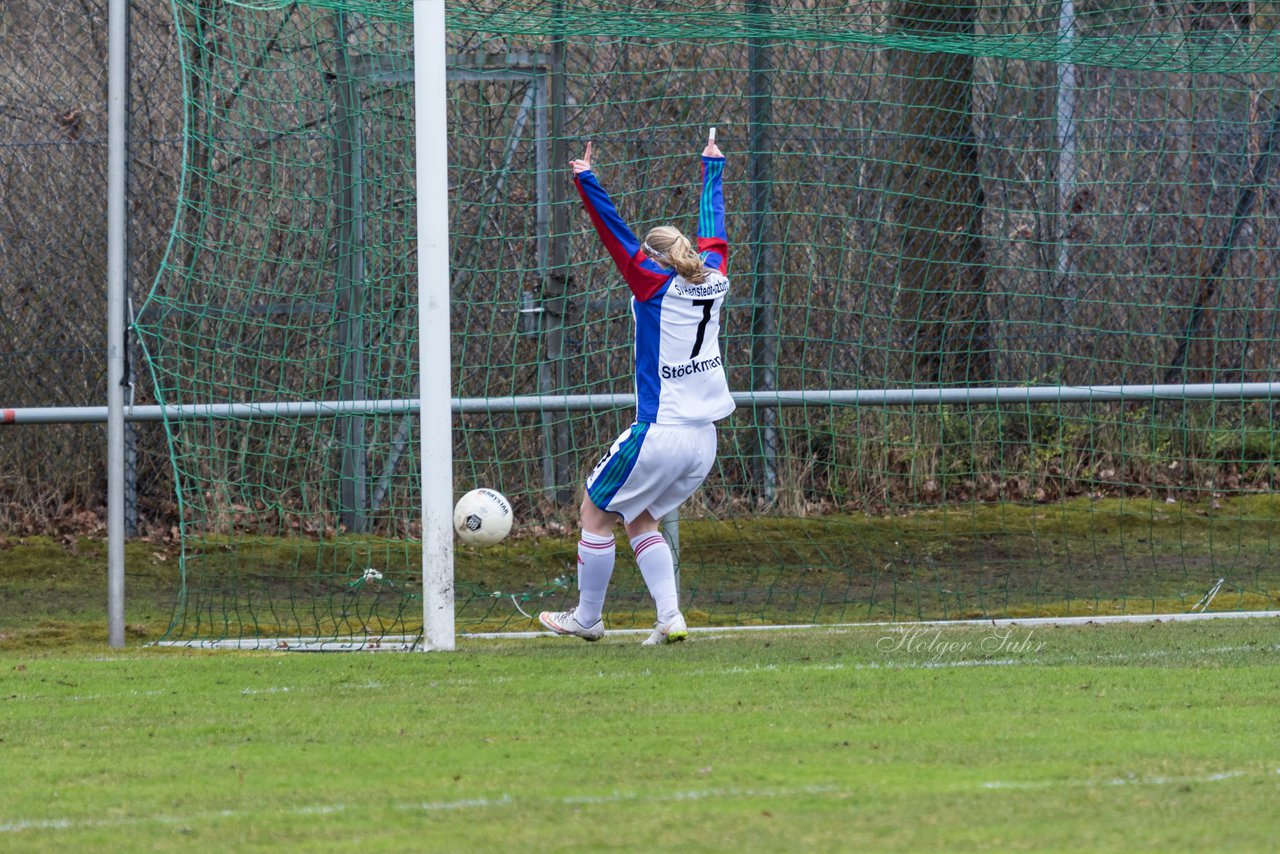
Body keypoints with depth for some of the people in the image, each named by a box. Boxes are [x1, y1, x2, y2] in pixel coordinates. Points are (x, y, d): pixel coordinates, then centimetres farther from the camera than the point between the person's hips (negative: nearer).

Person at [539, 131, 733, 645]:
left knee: (596, 512, 10)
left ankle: (587, 617, 15)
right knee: (639, 521, 19)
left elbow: (615, 236, -10)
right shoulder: (713, 282, 8)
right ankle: (670, 619, 4)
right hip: (704, 441, 7)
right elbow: (712, 230, 24)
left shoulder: (655, 285, -7)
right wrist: (712, 170, 38)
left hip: (659, 434, -7)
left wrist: (587, 183, -8)